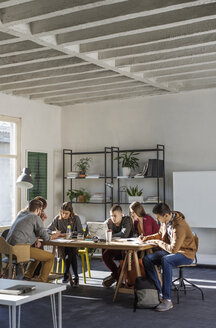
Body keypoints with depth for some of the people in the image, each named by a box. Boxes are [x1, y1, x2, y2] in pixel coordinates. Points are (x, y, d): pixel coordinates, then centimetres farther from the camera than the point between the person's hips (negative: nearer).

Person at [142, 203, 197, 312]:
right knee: (147, 259, -11)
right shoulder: (165, 221, 0)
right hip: (169, 251, 9)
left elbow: (173, 249, -29)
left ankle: (167, 300, -33)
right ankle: (159, 293, -9)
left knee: (165, 260, -38)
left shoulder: (179, 226, -28)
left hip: (185, 254, -9)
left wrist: (158, 242, -17)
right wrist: (146, 238, 4)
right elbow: (160, 234, 20)